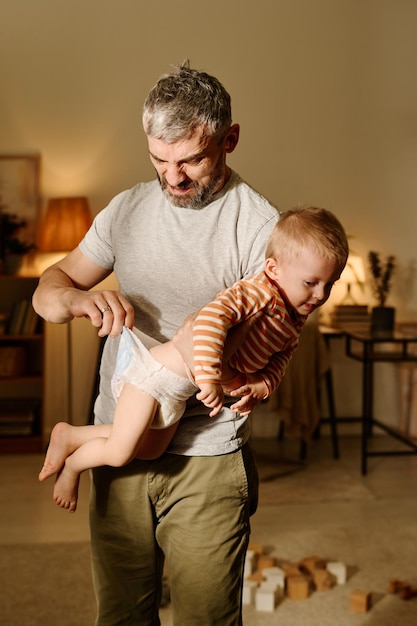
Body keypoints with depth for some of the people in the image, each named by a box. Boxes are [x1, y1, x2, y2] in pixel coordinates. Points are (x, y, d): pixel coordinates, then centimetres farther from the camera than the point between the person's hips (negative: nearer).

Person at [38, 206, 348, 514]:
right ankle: (71, 464, 24)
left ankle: (71, 435, 33)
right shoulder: (259, 291, -25)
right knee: (119, 454, -6)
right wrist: (209, 377, -45)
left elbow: (279, 359, 13)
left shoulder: (295, 321, 4)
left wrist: (261, 385, -8)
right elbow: (210, 317, -39)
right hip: (156, 372, -10)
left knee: (150, 450, 21)